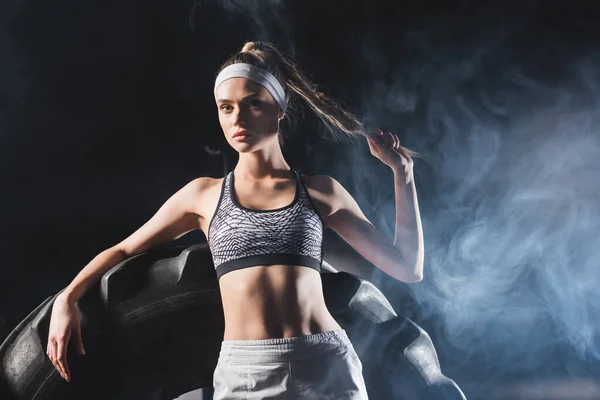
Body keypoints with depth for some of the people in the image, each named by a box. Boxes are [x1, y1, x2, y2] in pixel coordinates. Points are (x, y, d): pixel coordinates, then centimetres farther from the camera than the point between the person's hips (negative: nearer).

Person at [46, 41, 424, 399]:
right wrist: (66, 300, 5)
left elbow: (408, 268, 9)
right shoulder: (204, 194, 10)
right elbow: (123, 250, 19)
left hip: (327, 370, 0)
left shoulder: (321, 191, 9)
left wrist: (402, 171, 7)